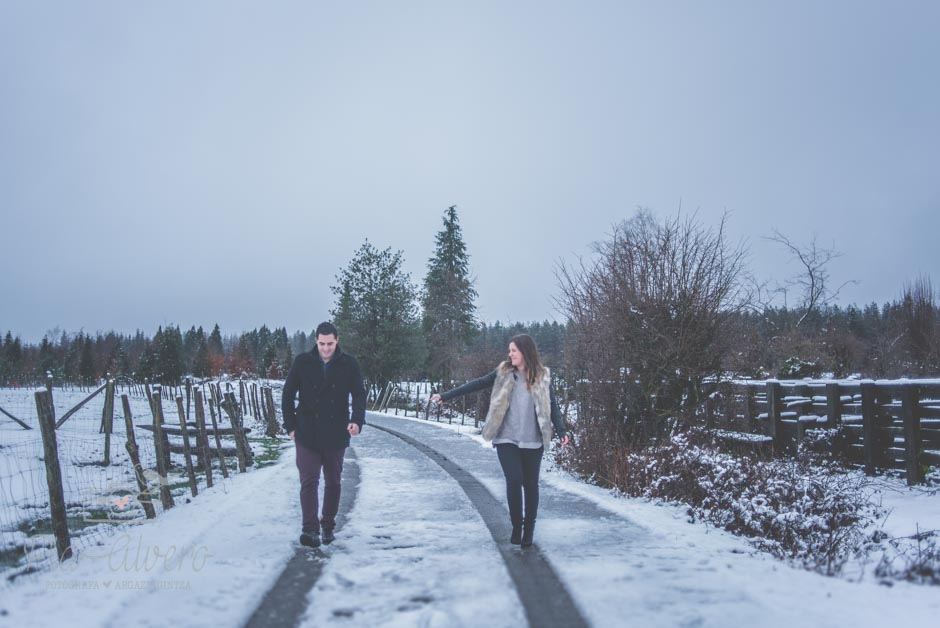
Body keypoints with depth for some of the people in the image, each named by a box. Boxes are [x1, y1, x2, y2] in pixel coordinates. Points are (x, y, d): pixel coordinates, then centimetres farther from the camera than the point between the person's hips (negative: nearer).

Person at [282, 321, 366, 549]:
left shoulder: (349, 364, -2)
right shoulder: (302, 362, -2)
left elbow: (359, 395, -4)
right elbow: (287, 395, 5)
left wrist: (357, 420, -22)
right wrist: (291, 426, -1)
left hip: (336, 435, 1)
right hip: (307, 435, -1)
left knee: (333, 483, 12)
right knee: (309, 481, -9)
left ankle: (328, 526, 27)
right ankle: (310, 529, -9)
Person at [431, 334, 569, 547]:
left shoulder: (542, 376, 2)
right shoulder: (504, 372, 4)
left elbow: (552, 405, 2)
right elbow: (477, 384, 2)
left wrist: (561, 431, -11)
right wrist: (445, 395, -2)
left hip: (532, 441, 0)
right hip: (506, 439, 0)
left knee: (530, 484, 6)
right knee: (514, 480, -10)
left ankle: (529, 527, 25)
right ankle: (516, 525, 11)